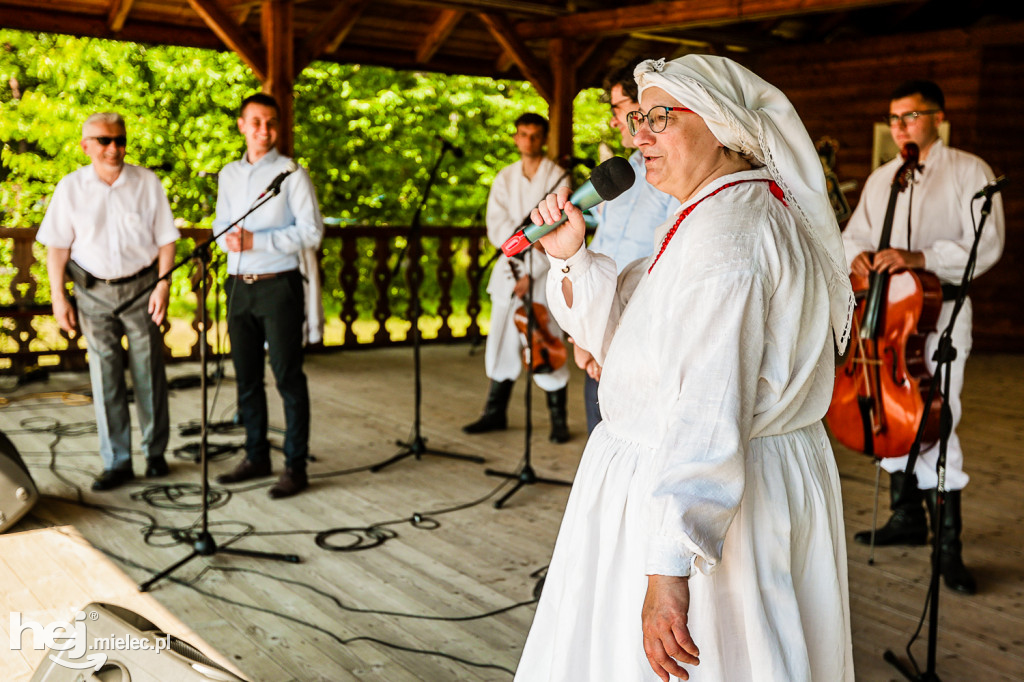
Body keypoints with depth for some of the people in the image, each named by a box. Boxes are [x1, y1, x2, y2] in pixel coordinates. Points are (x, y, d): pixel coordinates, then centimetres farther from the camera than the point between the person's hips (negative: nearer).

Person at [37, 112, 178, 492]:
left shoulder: (147, 183, 0)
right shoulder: (71, 188, 1)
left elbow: (166, 239, 3)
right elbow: (57, 247, 3)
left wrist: (163, 283, -7)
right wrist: (58, 298, -1)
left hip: (142, 287, 0)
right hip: (94, 292, 1)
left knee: (149, 373, 5)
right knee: (105, 378, 2)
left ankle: (155, 453, 21)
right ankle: (116, 463, 10)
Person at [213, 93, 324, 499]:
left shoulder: (292, 173, -3)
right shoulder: (229, 175, 15)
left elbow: (311, 232, -10)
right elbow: (221, 226, 20)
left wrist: (256, 241, -16)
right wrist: (229, 238, -5)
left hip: (278, 285, -6)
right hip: (239, 284, 6)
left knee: (288, 377, -4)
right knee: (246, 376, 11)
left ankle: (295, 466, 3)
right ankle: (256, 457, 24)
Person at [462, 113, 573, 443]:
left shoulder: (557, 178, -2)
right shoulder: (505, 178, 13)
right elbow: (496, 228, 2)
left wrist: (532, 273, -14)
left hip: (544, 273, -4)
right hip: (509, 268, 5)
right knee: (502, 342, 8)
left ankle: (558, 419, 7)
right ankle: (495, 413, 21)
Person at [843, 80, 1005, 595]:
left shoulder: (969, 172, -1)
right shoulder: (880, 179, 15)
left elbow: (985, 245, -12)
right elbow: (854, 233, 20)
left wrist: (920, 257, -25)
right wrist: (858, 255, -5)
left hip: (940, 312, -6)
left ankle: (948, 546, -3)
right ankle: (908, 517, 29)